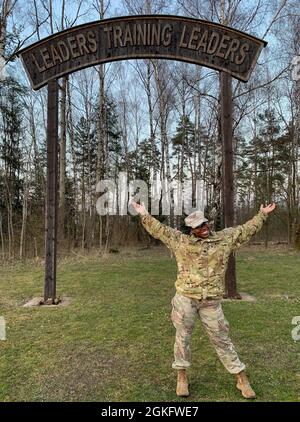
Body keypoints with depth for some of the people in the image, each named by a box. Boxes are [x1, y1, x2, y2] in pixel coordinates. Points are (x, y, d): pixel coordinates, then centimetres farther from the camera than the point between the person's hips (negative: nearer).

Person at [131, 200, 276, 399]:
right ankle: (182, 376, 29)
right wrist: (145, 215, 2)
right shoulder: (181, 240, 1)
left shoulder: (224, 238, 4)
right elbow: (159, 230, 5)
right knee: (183, 336, 10)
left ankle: (242, 378, 24)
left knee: (221, 339, 10)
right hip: (185, 298, 0)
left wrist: (263, 215, 13)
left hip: (211, 301, 1)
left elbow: (246, 229, 12)